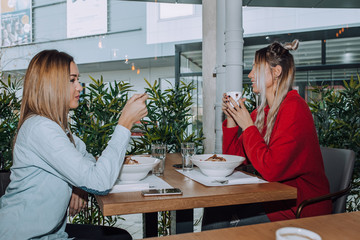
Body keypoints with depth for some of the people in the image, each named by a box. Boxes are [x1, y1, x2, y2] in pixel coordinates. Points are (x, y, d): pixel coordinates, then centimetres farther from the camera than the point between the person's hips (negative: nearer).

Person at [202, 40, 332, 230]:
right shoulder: (262, 112, 7)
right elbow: (234, 157, 9)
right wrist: (231, 119, -1)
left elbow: (271, 169, -26)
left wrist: (248, 126, -18)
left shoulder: (293, 109, -18)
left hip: (300, 209, -7)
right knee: (214, 210, -7)